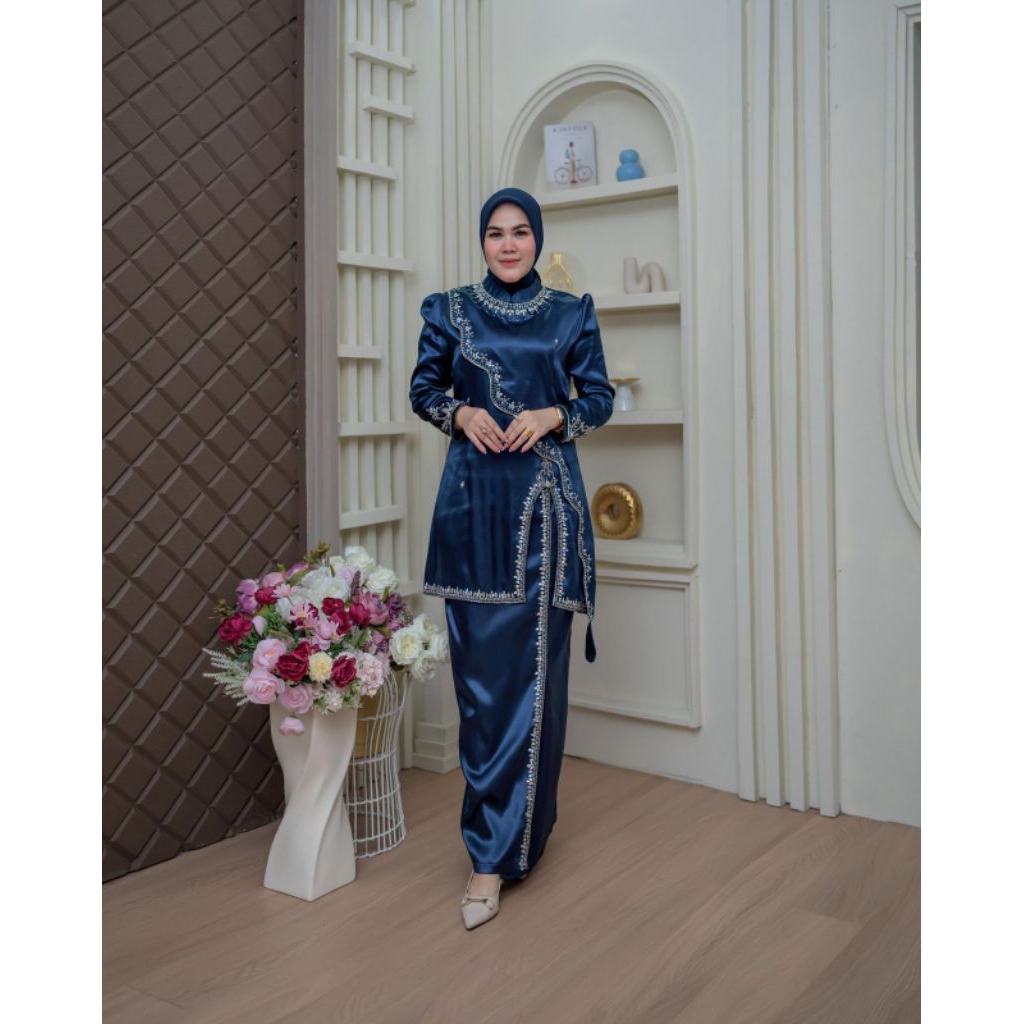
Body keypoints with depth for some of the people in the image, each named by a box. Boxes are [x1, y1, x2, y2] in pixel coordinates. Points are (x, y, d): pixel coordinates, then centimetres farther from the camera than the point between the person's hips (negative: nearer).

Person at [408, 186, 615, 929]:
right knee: (482, 668, -2)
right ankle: (494, 852, 8)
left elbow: (599, 397, 10)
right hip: (475, 499, 0)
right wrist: (462, 412, -6)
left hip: (547, 501, 0)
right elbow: (423, 389, 14)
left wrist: (553, 415, -9)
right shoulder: (451, 311, 9)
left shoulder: (571, 315, 8)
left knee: (537, 668, 0)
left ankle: (499, 848, 12)